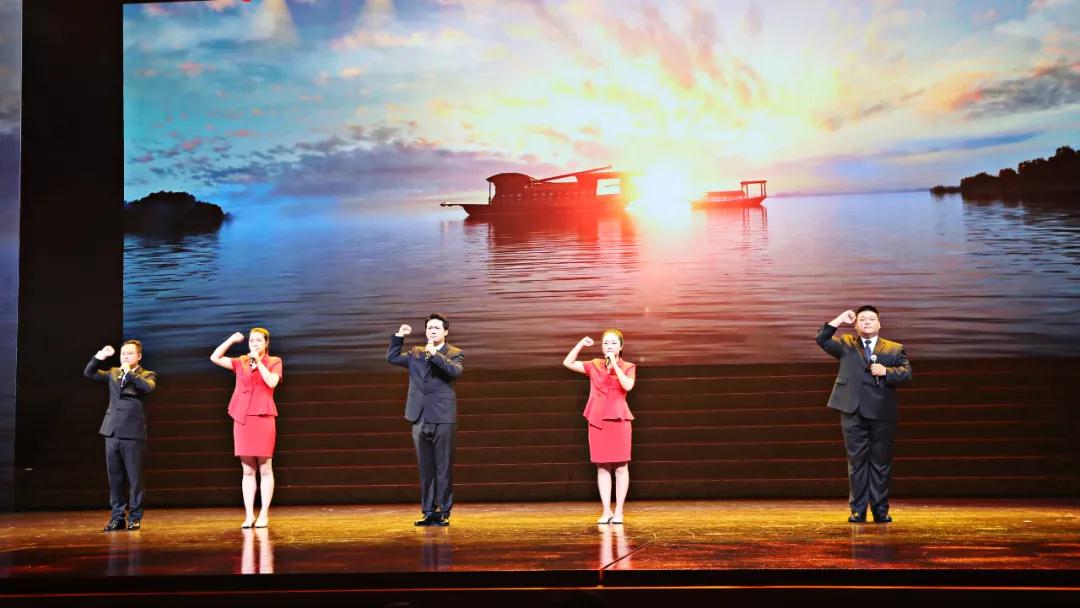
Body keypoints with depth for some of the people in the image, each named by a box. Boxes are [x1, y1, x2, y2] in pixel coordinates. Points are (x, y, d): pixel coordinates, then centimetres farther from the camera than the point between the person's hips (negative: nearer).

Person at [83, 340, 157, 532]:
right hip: (112, 431, 4)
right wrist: (99, 357, -1)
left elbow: (148, 387, -18)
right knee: (114, 477, 8)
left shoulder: (147, 375, 3)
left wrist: (129, 373, -21)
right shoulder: (113, 373, 17)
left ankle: (135, 517, 9)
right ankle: (117, 516, 15)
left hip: (132, 433, -4)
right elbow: (88, 373, 12)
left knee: (134, 477, 0)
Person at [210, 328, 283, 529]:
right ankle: (249, 515, 7)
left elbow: (272, 382, -11)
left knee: (265, 469, -1)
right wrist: (231, 340, 3)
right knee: (247, 471, 4)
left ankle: (264, 515, 4)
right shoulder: (241, 362, 14)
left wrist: (258, 361, -12)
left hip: (263, 418, -3)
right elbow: (215, 358, 7)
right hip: (242, 418, 3)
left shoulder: (274, 362, 7)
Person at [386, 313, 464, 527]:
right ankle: (428, 511, 14)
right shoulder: (415, 353, 15)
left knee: (444, 468, -2)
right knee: (425, 469, 8)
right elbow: (392, 358, 15)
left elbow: (456, 371, -17)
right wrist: (399, 337, 5)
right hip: (420, 419, 4)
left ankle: (444, 512, 3)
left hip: (443, 419, -4)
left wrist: (435, 355, -24)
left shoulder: (455, 354, 2)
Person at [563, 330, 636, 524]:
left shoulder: (628, 367, 3)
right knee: (602, 467, 4)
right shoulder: (594, 366, 9)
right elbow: (568, 363, 5)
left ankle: (618, 511, 5)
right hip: (597, 420, 2)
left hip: (619, 419, -2)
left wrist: (614, 364, -16)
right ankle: (606, 511, 9)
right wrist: (581, 344, -5)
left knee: (621, 466, -1)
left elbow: (628, 386, -16)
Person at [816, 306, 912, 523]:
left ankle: (880, 510, 11)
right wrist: (840, 320, -4)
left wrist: (886, 371, -15)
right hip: (853, 412, 0)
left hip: (882, 414, 0)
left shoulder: (894, 349, 11)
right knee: (857, 461, 3)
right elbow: (822, 339, -1)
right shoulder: (846, 345, 12)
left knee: (881, 462, 3)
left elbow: (906, 372, 0)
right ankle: (858, 510, 8)